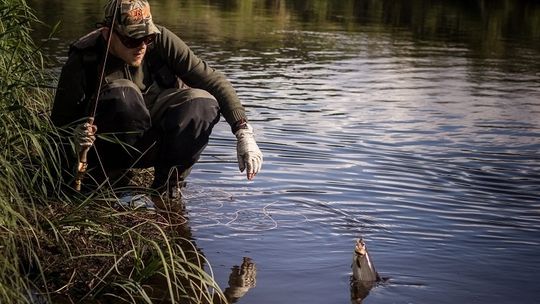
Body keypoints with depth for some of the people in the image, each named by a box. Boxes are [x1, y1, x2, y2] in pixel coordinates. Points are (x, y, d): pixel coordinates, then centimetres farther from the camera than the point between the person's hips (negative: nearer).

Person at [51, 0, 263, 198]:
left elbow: (214, 81, -14)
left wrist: (243, 132, -26)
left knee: (203, 104, -25)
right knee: (122, 94, -32)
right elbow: (60, 118, -12)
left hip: (154, 144, 3)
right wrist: (76, 134, -37)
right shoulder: (83, 60, -17)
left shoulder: (161, 41, -13)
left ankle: (166, 187, -8)